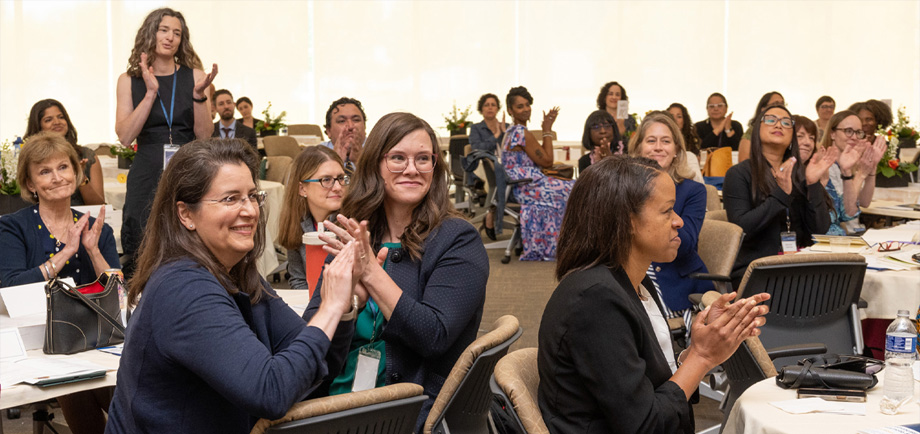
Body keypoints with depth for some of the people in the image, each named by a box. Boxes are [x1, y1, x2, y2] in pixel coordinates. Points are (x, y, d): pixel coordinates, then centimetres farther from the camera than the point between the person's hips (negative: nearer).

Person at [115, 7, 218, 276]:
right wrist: (151, 93, -10)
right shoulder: (129, 81, 7)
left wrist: (199, 95, -11)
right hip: (147, 175, 0)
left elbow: (205, 136, 2)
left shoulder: (194, 77, 7)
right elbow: (125, 137, -4)